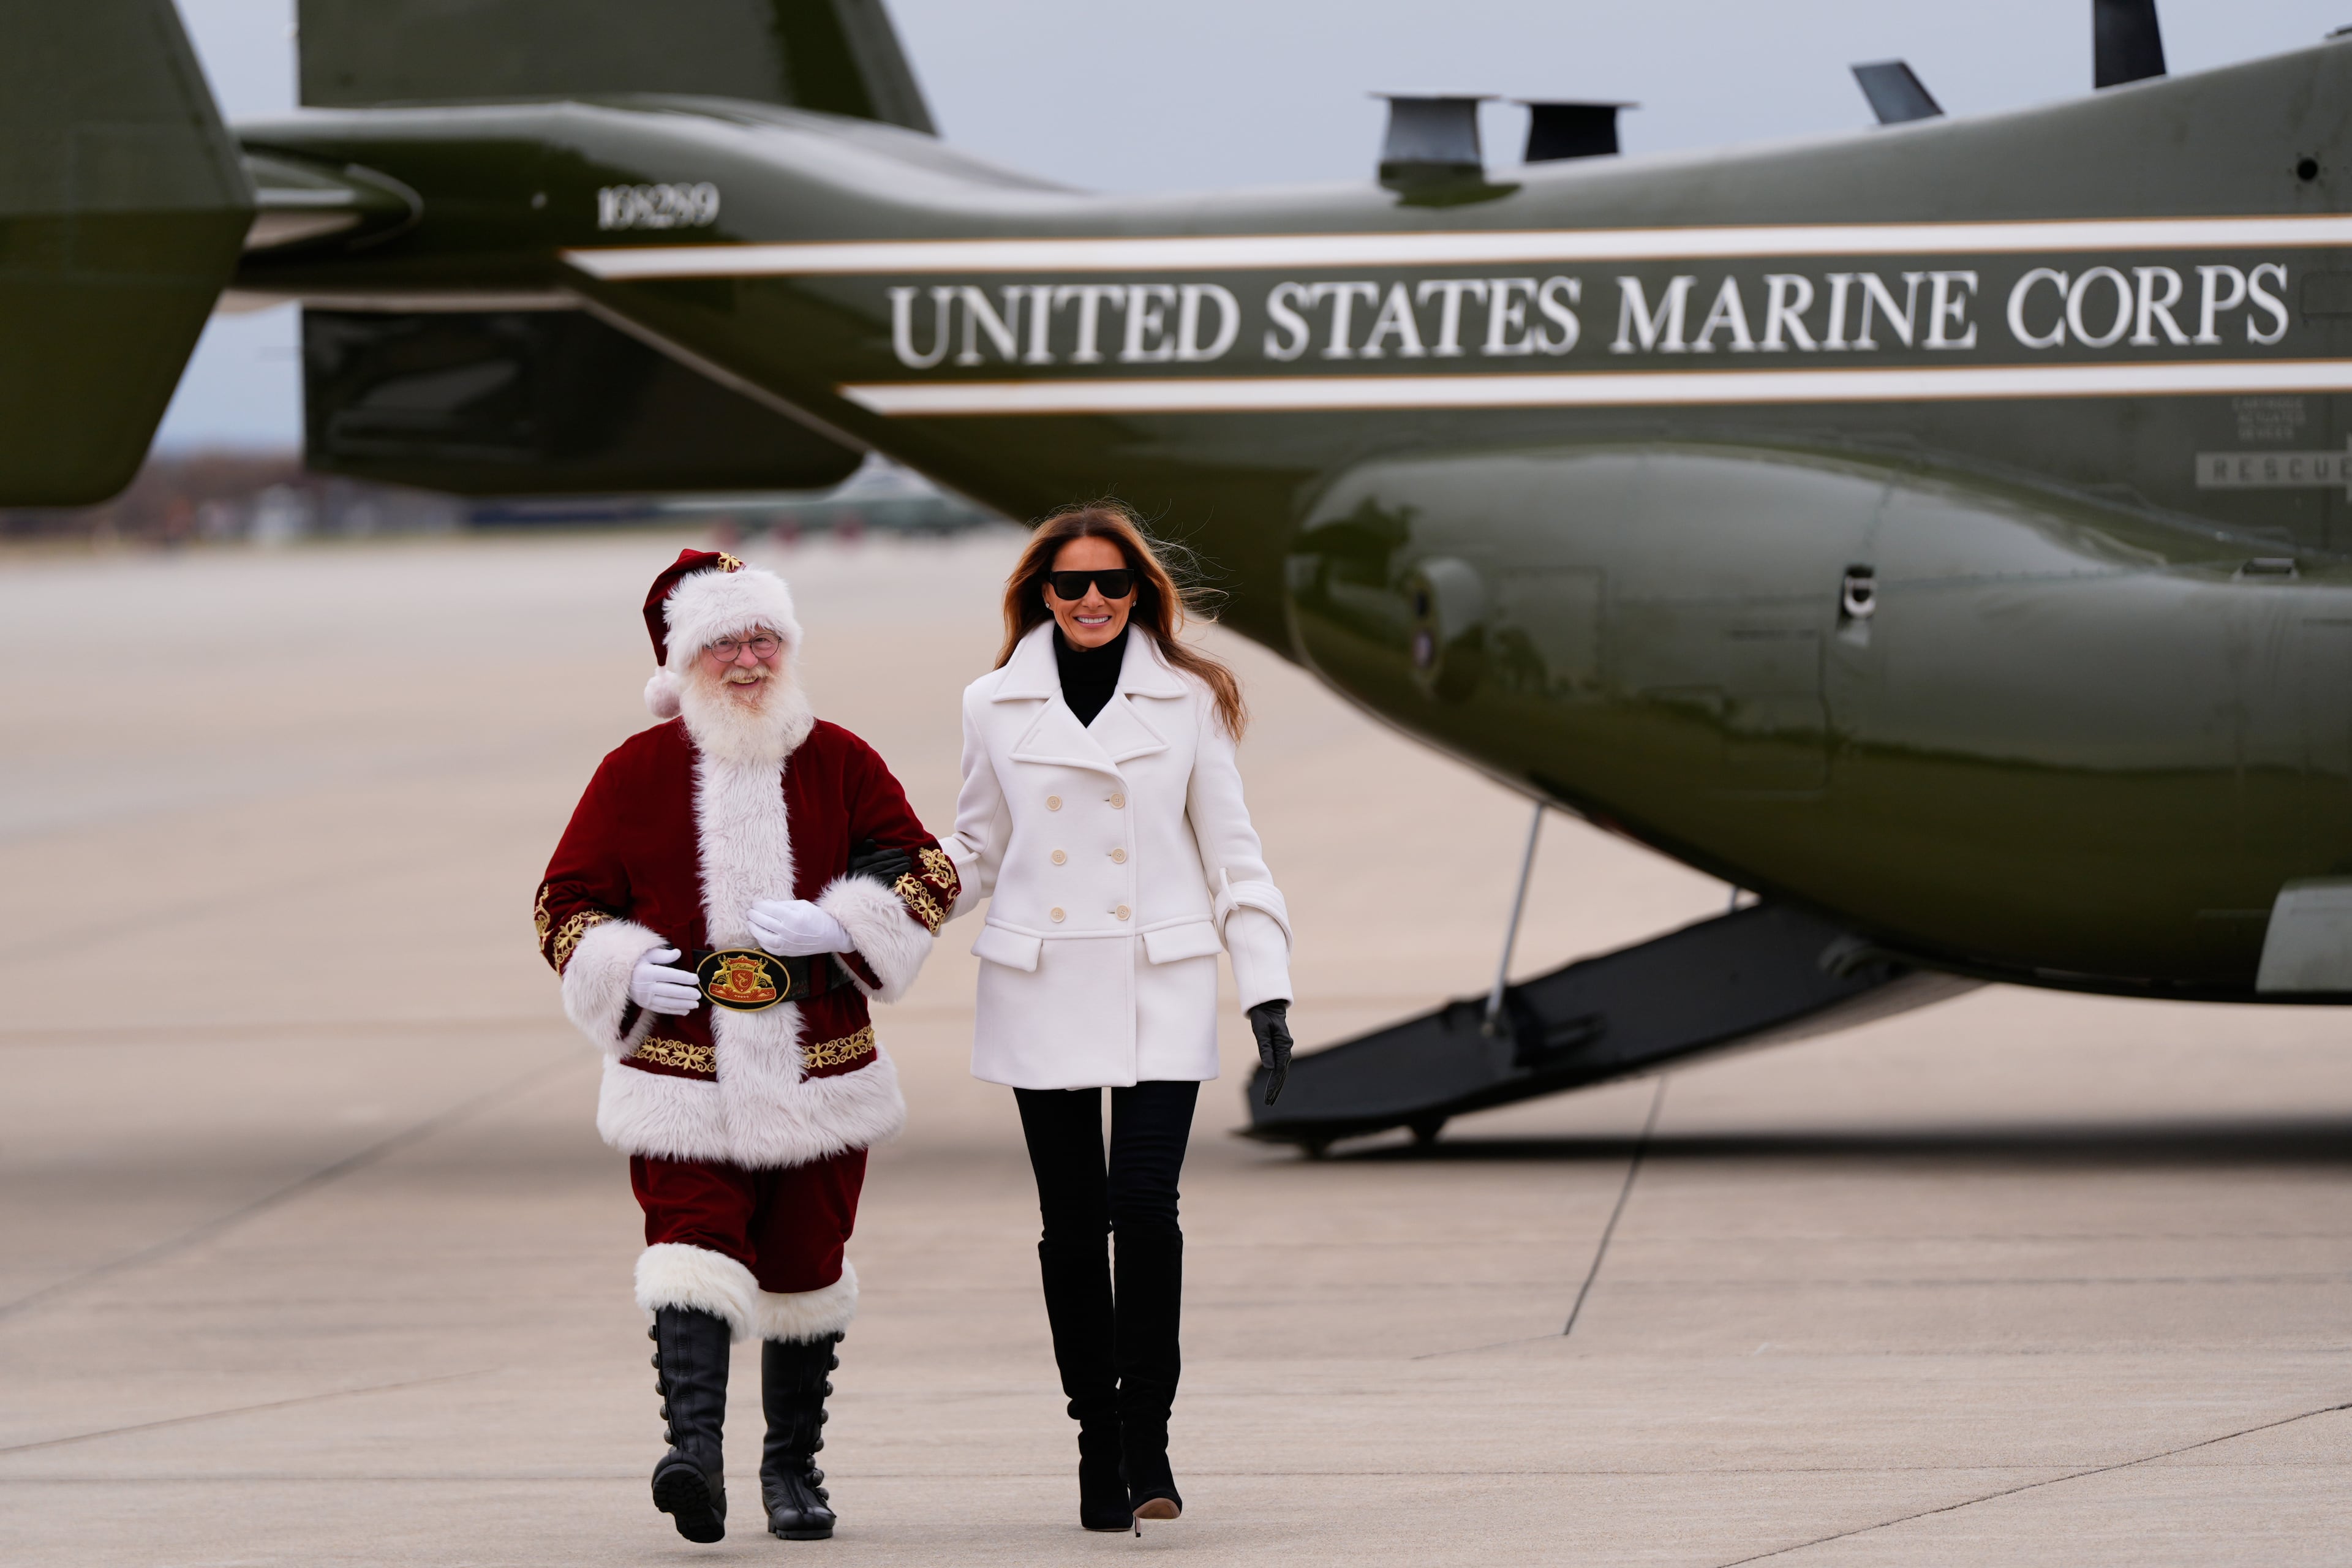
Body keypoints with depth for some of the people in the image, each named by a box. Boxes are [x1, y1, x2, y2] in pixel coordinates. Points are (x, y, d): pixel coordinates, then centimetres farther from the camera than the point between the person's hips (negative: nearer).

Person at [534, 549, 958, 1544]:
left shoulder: (838, 761, 5)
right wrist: (627, 971, -11)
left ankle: (794, 1469, 22)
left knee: (805, 1267, 8)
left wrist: (833, 924, -12)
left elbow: (925, 873, 5)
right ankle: (693, 1450, -30)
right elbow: (566, 900, 8)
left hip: (818, 1077, 2)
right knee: (694, 1250, -19)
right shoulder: (637, 771, 2)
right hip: (682, 1077, -2)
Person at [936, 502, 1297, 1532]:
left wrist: (1266, 983, -1)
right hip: (1041, 991, 2)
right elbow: (976, 851, 14)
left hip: (1159, 992, -1)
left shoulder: (1187, 702, 3)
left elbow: (1231, 853, 6)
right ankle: (1098, 1441, 13)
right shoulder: (997, 707, 6)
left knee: (1145, 1208, -14)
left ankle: (1147, 1435, -4)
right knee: (1073, 1220, 4)